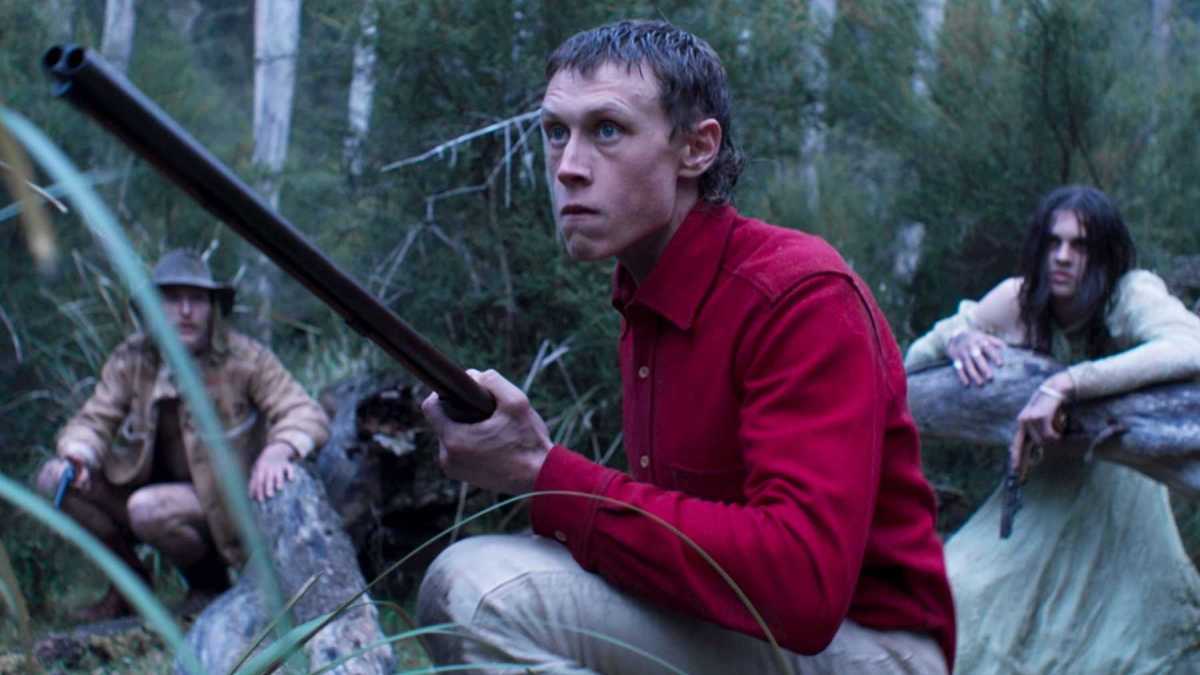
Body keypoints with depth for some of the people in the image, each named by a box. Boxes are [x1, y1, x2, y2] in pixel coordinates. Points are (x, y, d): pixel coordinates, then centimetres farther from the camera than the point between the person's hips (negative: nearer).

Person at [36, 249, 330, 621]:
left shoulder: (245, 359, -16)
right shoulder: (132, 358, -5)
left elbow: (307, 414, -20)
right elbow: (95, 419, -3)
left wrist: (279, 450, -43)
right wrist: (79, 457, -27)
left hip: (223, 503, -5)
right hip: (155, 483, 5)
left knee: (148, 509, -35)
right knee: (54, 479, -12)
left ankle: (209, 582, -2)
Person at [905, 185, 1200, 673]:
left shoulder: (1133, 295, -21)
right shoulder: (1016, 300, -10)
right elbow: (912, 363, 1)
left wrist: (1065, 384, -48)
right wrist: (955, 339, -22)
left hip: (1117, 491, -2)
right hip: (1042, 489, 3)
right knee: (962, 591, -12)